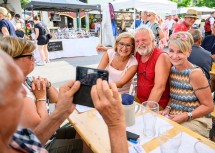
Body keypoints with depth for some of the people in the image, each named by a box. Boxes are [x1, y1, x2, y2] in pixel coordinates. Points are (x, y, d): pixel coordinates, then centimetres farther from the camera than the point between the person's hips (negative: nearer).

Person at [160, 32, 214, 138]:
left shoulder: (195, 73, -18)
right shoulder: (172, 69, 0)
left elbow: (208, 106, -11)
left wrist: (185, 117, -19)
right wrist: (167, 109, -4)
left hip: (195, 121, -5)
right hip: (174, 117, 5)